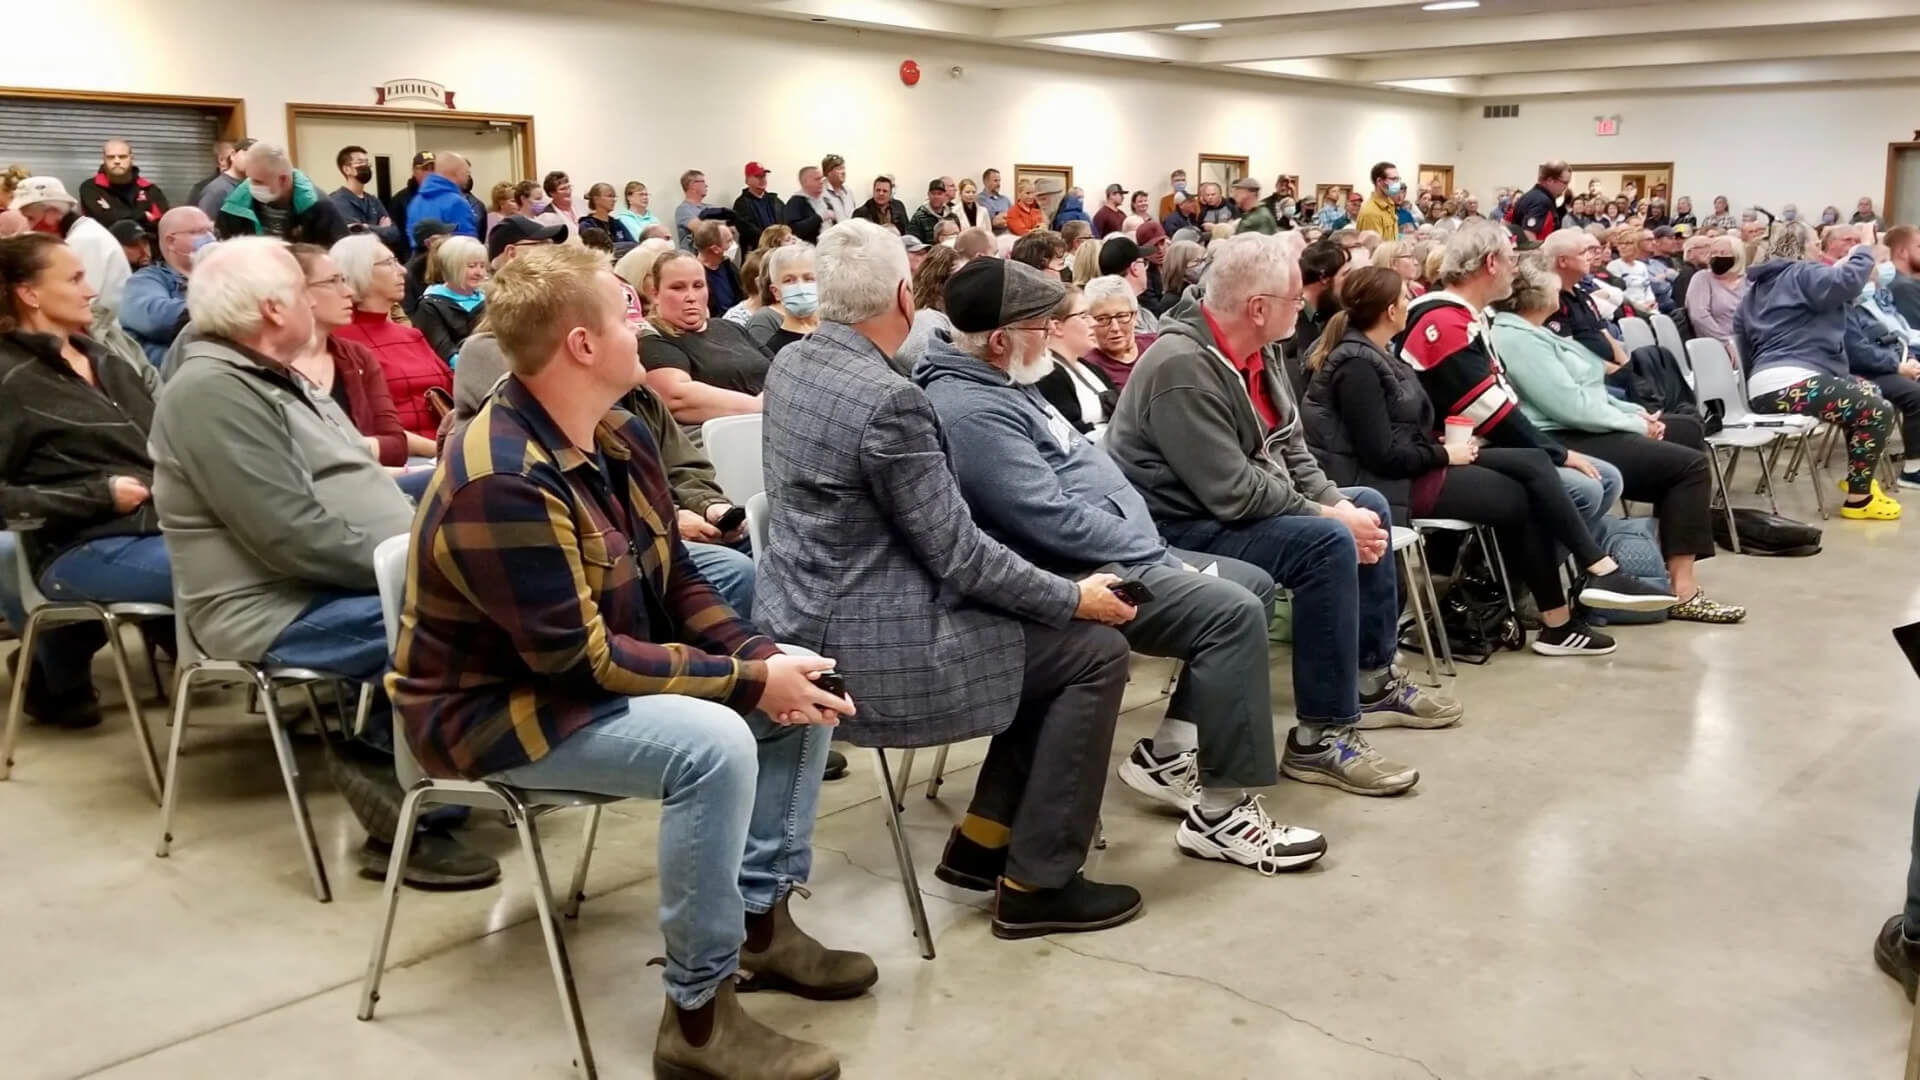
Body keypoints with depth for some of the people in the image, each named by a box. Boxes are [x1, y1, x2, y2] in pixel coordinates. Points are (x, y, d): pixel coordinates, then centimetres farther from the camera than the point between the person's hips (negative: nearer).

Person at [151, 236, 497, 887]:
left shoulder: (271, 380, 17)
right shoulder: (213, 391, -16)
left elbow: (355, 489, 18)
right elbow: (296, 536, -25)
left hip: (356, 577, 11)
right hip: (281, 607, -10)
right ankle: (401, 822, -12)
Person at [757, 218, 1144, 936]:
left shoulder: (789, 364, 5)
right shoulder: (888, 399, -24)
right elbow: (956, 554, -18)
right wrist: (1073, 597, -6)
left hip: (805, 618, 10)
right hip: (866, 645, -10)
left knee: (1049, 634, 20)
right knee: (1095, 650, 1)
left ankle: (983, 840, 25)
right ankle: (1036, 882, 9)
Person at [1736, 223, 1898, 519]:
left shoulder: (1758, 285, 25)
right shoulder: (1801, 274, -2)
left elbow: (1740, 335, 30)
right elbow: (1849, 280, -21)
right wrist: (1865, 249, -3)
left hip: (1765, 386, 11)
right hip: (1788, 384, -11)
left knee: (1870, 392, 25)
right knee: (1878, 410, -12)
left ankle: (1858, 478, 26)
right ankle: (1857, 500, -7)